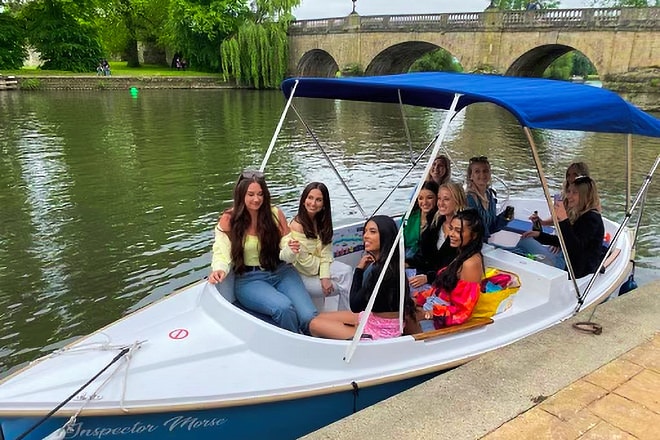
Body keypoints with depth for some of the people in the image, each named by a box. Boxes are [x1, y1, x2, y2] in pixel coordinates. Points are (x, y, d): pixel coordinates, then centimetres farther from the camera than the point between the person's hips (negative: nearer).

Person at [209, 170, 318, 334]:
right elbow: (222, 253, -4)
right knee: (284, 307, -31)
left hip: (281, 272, 2)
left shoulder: (275, 214, 1)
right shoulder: (228, 220, -2)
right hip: (249, 280, -2)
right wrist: (219, 270, -26)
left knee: (309, 318, -22)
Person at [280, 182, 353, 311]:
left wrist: (325, 276, -16)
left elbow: (326, 252, -7)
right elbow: (304, 261, -21)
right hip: (302, 274, -6)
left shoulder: (321, 221, 0)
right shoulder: (297, 226, -22)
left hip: (317, 265, 6)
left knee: (347, 271, -16)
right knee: (345, 286, -13)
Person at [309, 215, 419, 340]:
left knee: (315, 325, -7)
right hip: (374, 317, 9)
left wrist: (359, 269, -16)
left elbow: (355, 306, -19)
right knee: (321, 317, 13)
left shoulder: (380, 270, -28)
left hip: (382, 331, -9)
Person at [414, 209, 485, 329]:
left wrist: (428, 314, -22)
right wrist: (418, 298, 6)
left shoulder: (471, 263, -21)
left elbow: (462, 311, -21)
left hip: (443, 321, -9)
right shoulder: (463, 255, 8)